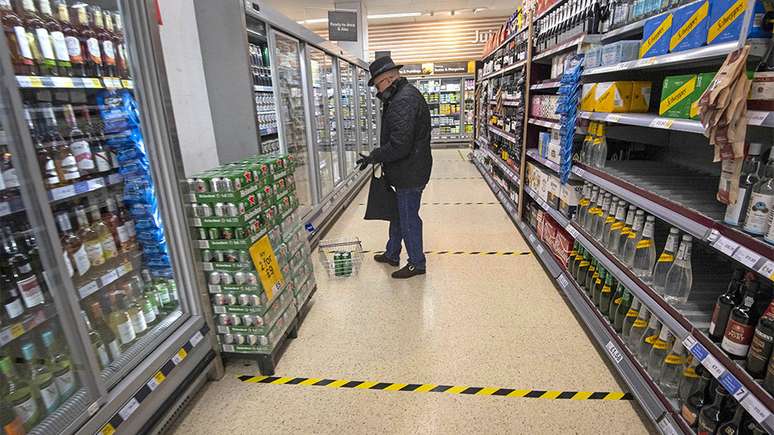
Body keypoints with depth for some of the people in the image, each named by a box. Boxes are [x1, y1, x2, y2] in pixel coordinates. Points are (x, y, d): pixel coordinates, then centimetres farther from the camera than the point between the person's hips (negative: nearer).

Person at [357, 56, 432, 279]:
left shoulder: (404, 101, -24)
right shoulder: (407, 94, 12)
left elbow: (399, 145, -30)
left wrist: (373, 157, -16)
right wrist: (376, 156, 11)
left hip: (410, 173, -11)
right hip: (407, 171, 11)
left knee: (408, 218, 4)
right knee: (398, 213, 22)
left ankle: (417, 263, 22)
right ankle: (392, 254, 39)